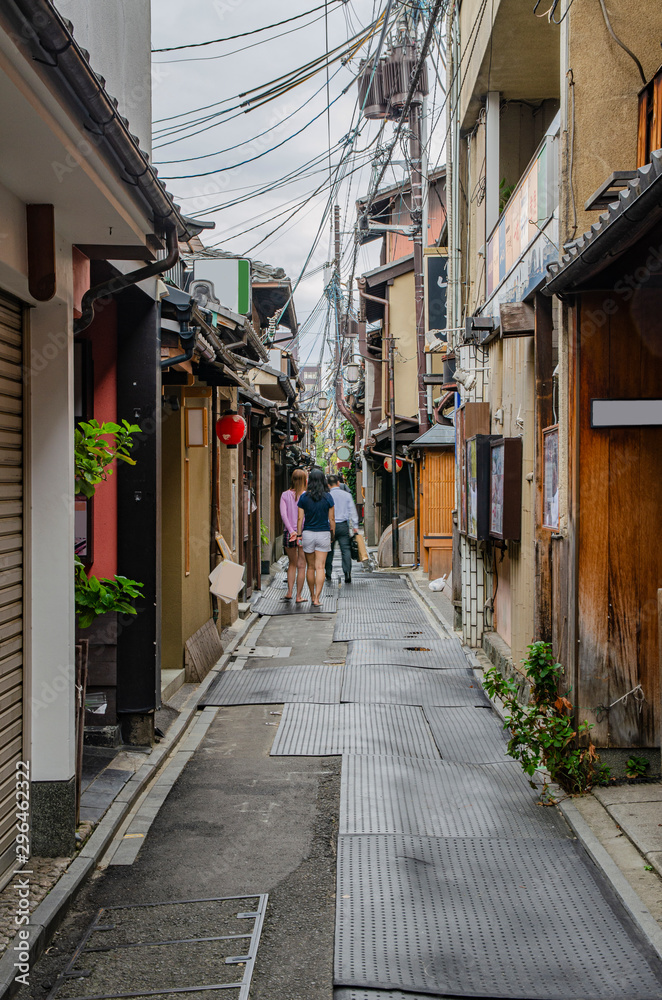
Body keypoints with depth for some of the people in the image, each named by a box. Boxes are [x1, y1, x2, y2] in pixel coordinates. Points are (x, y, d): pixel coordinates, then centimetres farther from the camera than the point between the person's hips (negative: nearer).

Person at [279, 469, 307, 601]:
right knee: (301, 565, 4)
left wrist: (291, 531, -12)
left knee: (292, 564, 18)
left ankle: (289, 592, 12)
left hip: (289, 534, 2)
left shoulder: (285, 495, 2)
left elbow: (283, 514, -8)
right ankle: (298, 596, 6)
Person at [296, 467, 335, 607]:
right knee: (320, 567, -2)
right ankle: (317, 598, -7)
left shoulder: (304, 497, -4)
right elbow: (331, 519, 0)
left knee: (311, 567, 13)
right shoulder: (328, 497, -4)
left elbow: (300, 518, -3)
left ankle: (312, 596, 24)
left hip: (308, 534, 1)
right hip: (323, 533, -1)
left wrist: (299, 535, 5)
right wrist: (333, 534, 11)